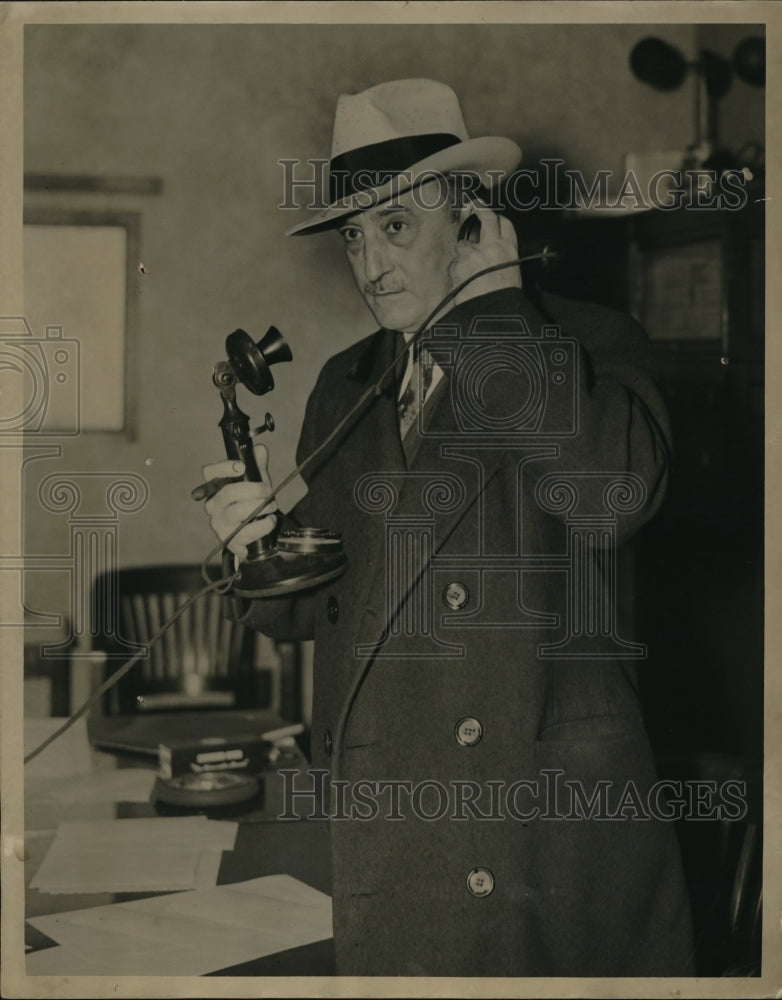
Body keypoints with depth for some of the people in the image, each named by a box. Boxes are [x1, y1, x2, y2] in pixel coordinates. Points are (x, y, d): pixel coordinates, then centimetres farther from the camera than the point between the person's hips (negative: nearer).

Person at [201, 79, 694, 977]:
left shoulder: (589, 346, -1)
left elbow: (617, 494, -23)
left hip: (569, 815, -3)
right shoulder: (344, 386, 13)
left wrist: (498, 301, -13)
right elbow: (318, 603, 15)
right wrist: (262, 544, -8)